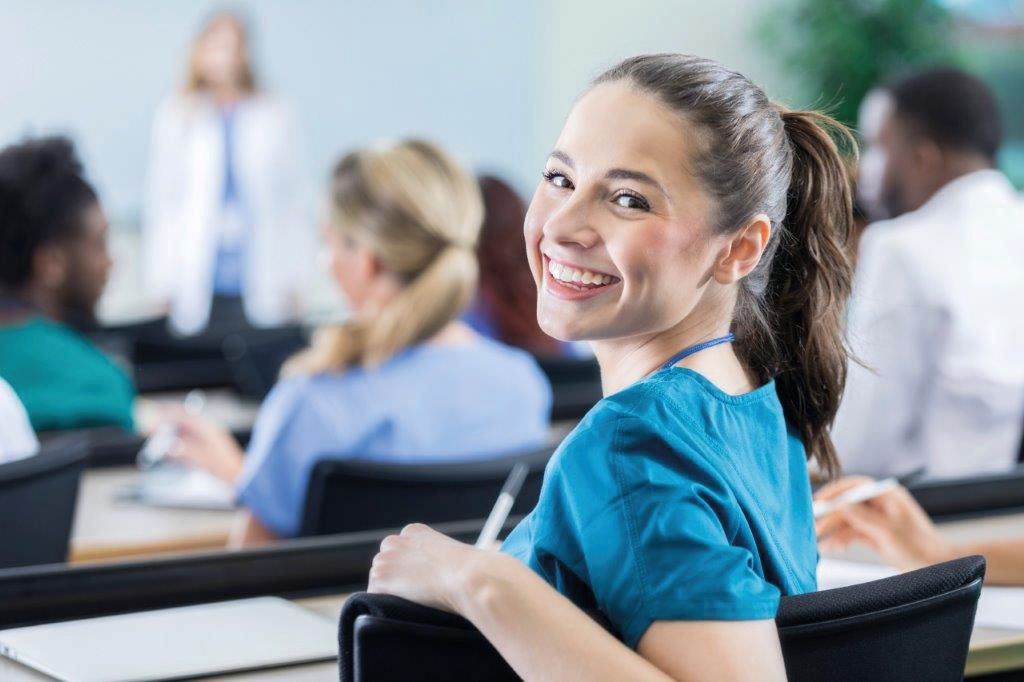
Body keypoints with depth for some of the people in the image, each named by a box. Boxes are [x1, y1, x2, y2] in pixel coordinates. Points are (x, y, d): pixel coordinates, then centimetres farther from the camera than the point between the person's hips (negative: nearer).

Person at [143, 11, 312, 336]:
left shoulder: (274, 118, 3)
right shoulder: (175, 118, 5)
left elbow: (293, 201, 5)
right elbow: (160, 202, 6)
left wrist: (293, 280, 3)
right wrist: (162, 283, 3)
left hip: (261, 288, 0)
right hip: (197, 288, 1)